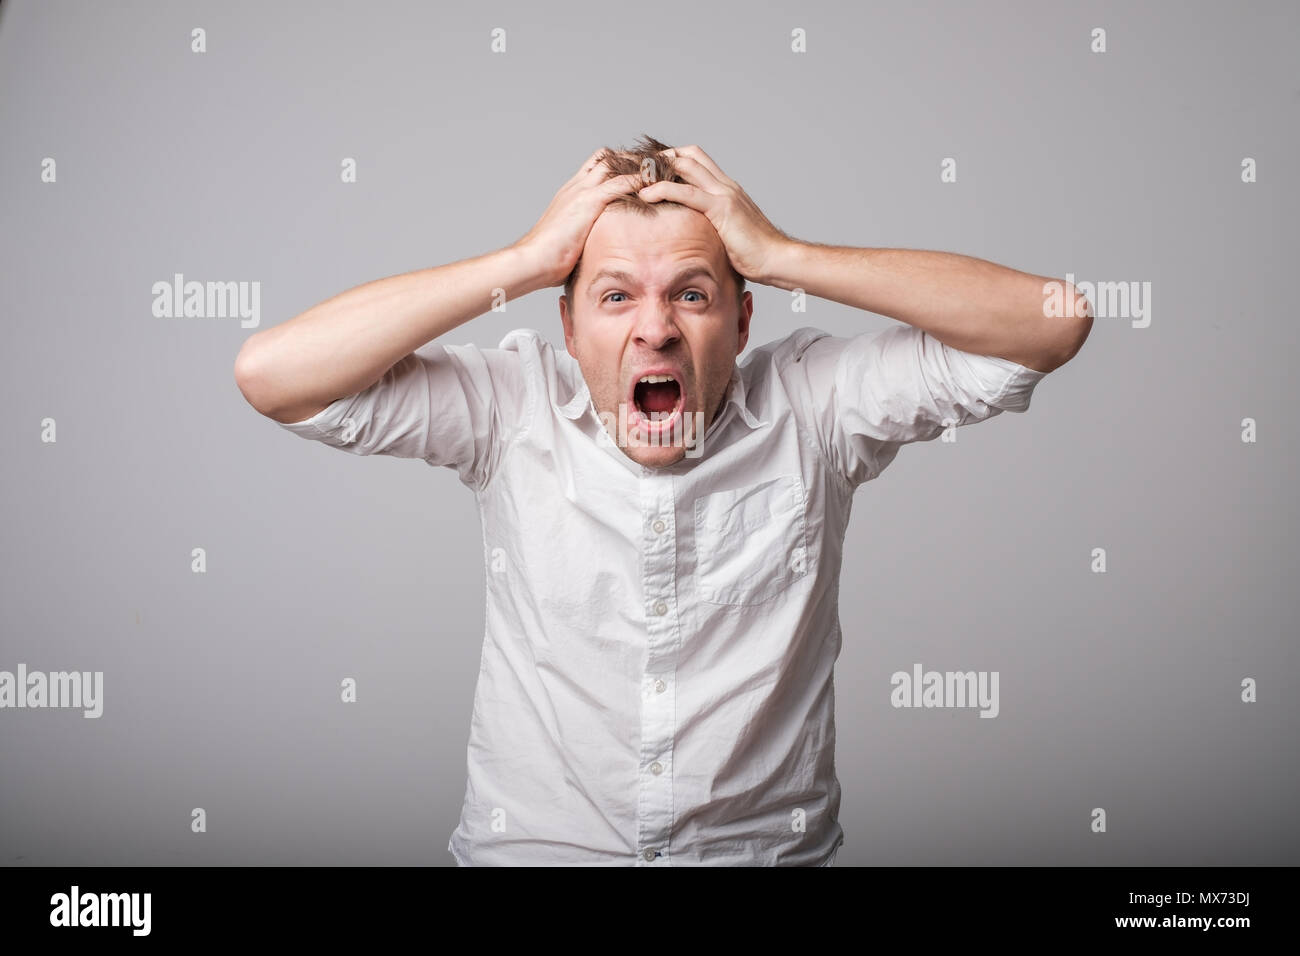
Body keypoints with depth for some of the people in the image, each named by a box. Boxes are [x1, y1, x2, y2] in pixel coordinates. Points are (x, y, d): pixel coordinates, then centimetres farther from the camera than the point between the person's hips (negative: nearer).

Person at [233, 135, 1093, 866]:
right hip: (530, 846, 0)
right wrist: (526, 260, -9)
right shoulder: (514, 408, 1)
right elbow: (270, 373, -9)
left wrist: (781, 256, -9)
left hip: (774, 847, 0)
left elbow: (1055, 322, -8)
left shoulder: (810, 404, 1)